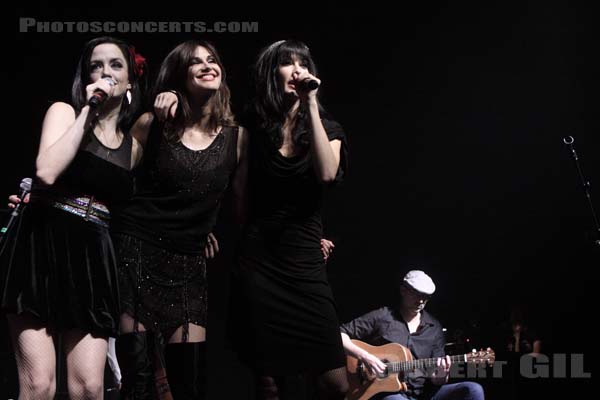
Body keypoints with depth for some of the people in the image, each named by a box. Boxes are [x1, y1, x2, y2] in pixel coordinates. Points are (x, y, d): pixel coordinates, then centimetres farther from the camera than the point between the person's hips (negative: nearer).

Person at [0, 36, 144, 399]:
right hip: (42, 247, -4)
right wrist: (87, 111, -8)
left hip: (93, 260, 4)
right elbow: (47, 172, -14)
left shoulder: (133, 145, 18)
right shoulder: (64, 112, 5)